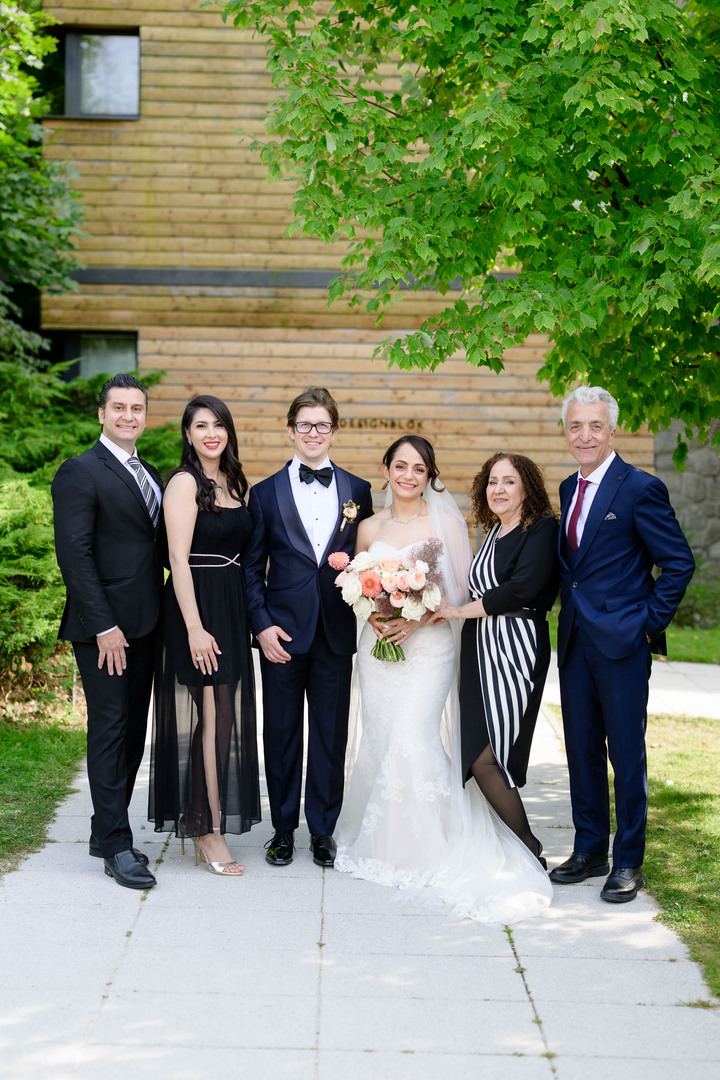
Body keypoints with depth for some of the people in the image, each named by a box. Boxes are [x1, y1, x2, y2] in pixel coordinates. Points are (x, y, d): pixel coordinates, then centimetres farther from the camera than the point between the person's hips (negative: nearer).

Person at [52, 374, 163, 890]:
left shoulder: (151, 475, 16)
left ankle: (106, 831, 22)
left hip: (144, 625, 8)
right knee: (110, 731, -3)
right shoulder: (80, 472, -8)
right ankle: (118, 847, 2)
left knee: (133, 732, 11)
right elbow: (74, 553, -14)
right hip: (105, 628, -8)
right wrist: (104, 626, -18)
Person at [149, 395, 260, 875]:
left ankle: (205, 821, 20)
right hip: (198, 607, -8)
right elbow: (179, 559, -14)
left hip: (233, 610, 8)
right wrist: (195, 628, -19)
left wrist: (253, 618, 11)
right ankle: (209, 833, 0)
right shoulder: (185, 482, -9)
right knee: (210, 717, -7)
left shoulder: (233, 481, 14)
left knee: (227, 718, 10)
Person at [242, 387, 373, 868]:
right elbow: (252, 567, 3)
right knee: (282, 735, 7)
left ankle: (323, 829, 19)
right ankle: (284, 829, 21)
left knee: (331, 735, 7)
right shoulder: (266, 493, 4)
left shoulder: (358, 491, 7)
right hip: (282, 633, -1)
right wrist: (262, 624, -7)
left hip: (336, 634, 1)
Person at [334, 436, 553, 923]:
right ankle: (382, 843, 18)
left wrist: (416, 619, -17)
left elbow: (460, 590, -3)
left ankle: (425, 849, -6)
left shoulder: (447, 523, -1)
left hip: (428, 643, -4)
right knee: (379, 740, 3)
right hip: (378, 645, 4)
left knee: (413, 736, -17)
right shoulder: (369, 527, 10)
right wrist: (373, 614, -5)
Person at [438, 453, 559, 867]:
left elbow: (521, 590, -18)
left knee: (486, 756, -11)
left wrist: (460, 610, -12)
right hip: (480, 651, 8)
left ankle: (529, 852, 5)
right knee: (477, 756, 4)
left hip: (515, 652, -8)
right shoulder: (494, 531, 17)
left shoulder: (542, 530, -8)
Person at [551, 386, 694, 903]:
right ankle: (590, 851, 25)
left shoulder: (640, 488, -11)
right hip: (576, 640, 7)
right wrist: (571, 607, 10)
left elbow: (679, 562, -10)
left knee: (627, 753, 1)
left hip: (623, 641, -7)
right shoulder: (570, 488, 12)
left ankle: (628, 863, 12)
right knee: (581, 749, 13)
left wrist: (651, 621, -11)